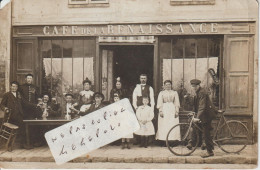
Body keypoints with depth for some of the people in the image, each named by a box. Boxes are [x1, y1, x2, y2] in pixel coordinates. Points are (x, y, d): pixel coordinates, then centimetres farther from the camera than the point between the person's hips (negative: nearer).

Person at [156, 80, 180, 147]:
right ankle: (163, 142, -5)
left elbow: (177, 103, 9)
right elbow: (159, 103, 5)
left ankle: (173, 140, -4)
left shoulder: (175, 93, 12)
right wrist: (160, 111, -6)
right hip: (164, 110, -1)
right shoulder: (161, 93, 10)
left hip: (172, 110, 1)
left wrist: (177, 111, -1)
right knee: (163, 126, -6)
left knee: (173, 125, -6)